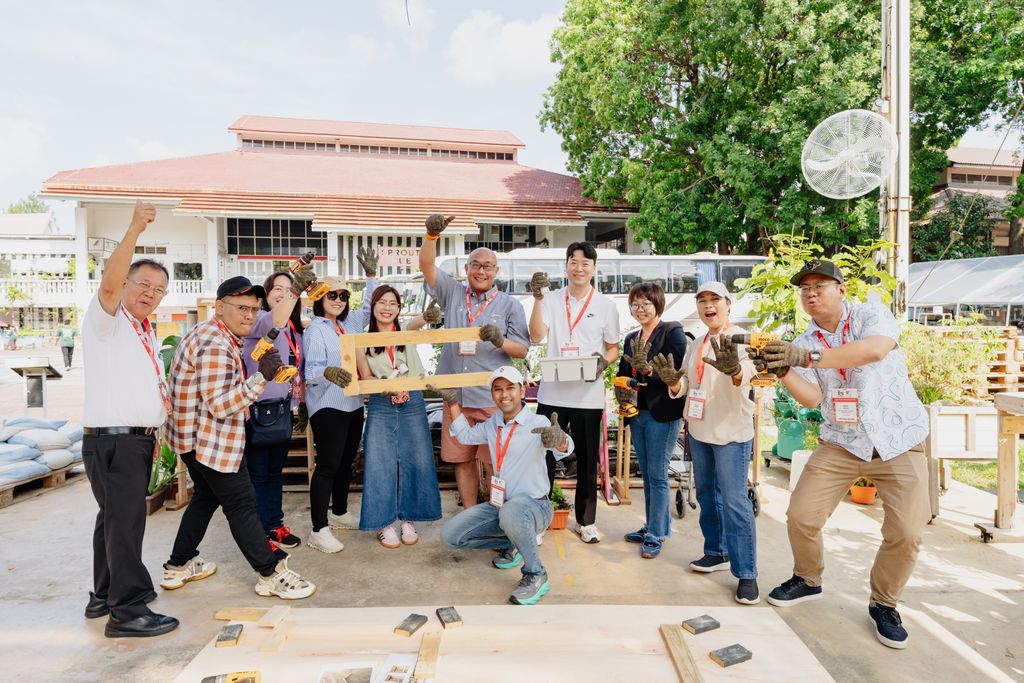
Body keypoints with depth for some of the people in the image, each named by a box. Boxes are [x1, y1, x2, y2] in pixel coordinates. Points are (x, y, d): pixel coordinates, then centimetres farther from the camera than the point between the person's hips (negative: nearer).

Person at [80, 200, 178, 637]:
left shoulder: (146, 333, 20)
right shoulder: (106, 318, -6)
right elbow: (109, 282, -28)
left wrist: (164, 421, 18)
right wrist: (134, 230, -38)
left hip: (138, 439, 9)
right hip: (111, 440, -9)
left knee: (115, 519, 17)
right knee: (124, 522, -7)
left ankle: (103, 597, 30)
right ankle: (129, 612, 0)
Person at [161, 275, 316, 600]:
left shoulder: (214, 335, 11)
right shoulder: (215, 346, -24)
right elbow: (219, 405, -31)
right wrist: (261, 377, -39)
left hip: (197, 437, 11)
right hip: (209, 442, -11)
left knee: (206, 496, 22)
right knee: (242, 504, -4)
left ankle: (179, 566, 35)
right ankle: (271, 575, 5)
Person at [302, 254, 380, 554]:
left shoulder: (350, 324, 11)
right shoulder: (315, 330, -10)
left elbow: (370, 308, 24)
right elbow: (311, 369, -18)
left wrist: (371, 275, 15)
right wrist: (328, 372, -40)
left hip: (353, 403, 8)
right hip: (327, 406, -8)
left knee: (347, 461, 16)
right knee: (328, 465, -7)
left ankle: (339, 513, 32)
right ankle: (319, 530, -2)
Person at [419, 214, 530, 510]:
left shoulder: (510, 305, 4)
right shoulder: (452, 293, 10)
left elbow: (523, 350, 0)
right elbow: (427, 266, -1)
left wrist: (500, 341, -19)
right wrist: (432, 235, -18)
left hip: (493, 398, -3)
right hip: (455, 395, 3)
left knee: (494, 463, 1)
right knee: (462, 460, 11)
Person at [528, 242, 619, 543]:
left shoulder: (606, 305, 4)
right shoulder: (551, 300, 3)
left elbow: (614, 349, 9)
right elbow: (536, 337, -11)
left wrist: (604, 361, -13)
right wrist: (537, 298, -18)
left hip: (588, 396, 1)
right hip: (552, 394, 0)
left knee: (587, 461, 12)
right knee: (545, 457, 4)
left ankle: (586, 521, 28)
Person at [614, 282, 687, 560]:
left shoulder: (672, 332, -7)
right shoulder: (631, 338, 15)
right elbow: (624, 374, 18)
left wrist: (648, 369, -28)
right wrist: (622, 391, -2)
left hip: (662, 414, -7)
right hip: (637, 413, 7)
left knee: (657, 474, -2)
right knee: (647, 474, 14)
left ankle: (656, 535, 8)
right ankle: (654, 526, 27)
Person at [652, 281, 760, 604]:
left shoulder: (739, 338, -8)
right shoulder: (695, 345, 12)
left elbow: (747, 371, -29)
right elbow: (683, 387, 10)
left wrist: (734, 371, -53)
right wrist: (672, 380, -13)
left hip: (731, 432, -7)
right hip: (698, 431, 7)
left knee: (734, 501, -8)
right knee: (706, 494, 16)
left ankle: (746, 574, 1)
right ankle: (716, 552, 32)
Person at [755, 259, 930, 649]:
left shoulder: (871, 316, -8)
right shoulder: (805, 343, 3)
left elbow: (875, 349, -31)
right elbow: (811, 397, -9)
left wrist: (808, 357, -39)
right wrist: (782, 370, -27)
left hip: (898, 442, -3)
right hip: (841, 443, 3)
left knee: (906, 533, -9)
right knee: (801, 516, -3)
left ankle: (884, 604, 17)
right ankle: (808, 580, 24)